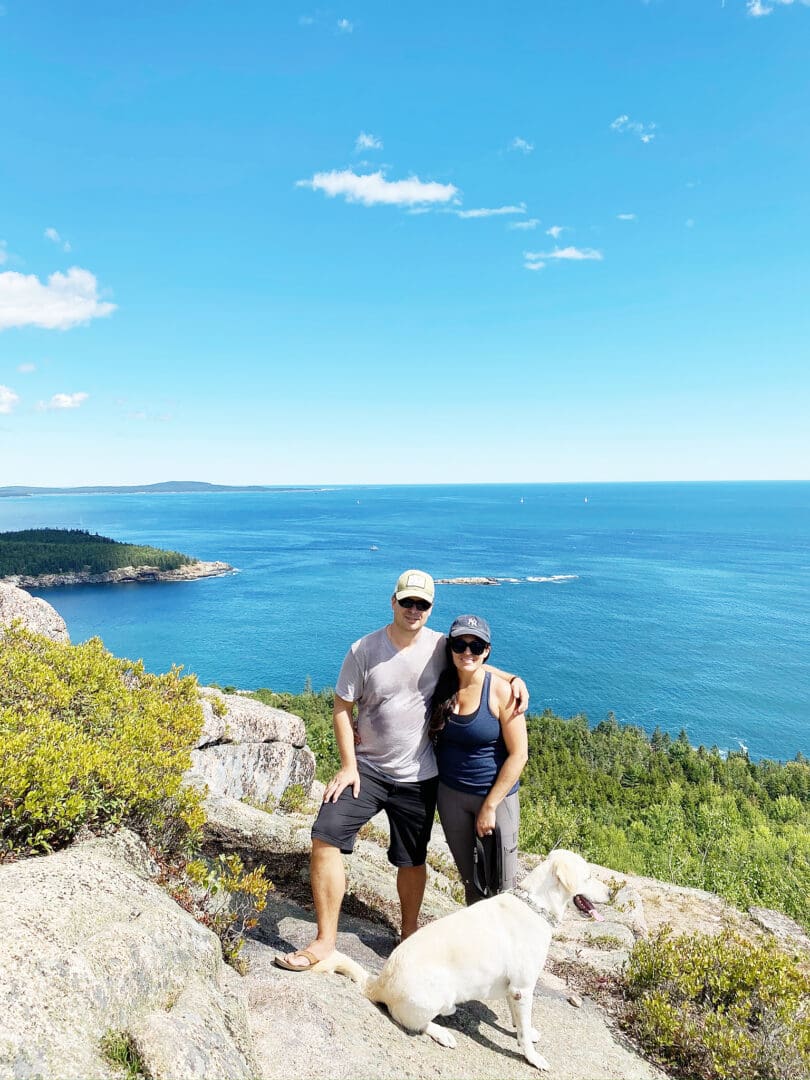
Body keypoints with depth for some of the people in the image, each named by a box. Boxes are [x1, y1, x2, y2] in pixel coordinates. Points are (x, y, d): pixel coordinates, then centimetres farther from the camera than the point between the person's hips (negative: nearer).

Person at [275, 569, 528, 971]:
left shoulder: (440, 647, -8)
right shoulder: (364, 650, -11)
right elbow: (342, 709, -5)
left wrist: (513, 679, -9)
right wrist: (348, 765, -10)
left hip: (418, 776, 1)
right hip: (366, 769, 0)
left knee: (412, 861, 14)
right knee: (325, 838, -14)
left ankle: (409, 934, 40)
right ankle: (325, 942, 2)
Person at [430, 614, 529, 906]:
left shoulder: (501, 692, -18)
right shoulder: (442, 687, -6)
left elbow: (518, 755, -15)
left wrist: (490, 806, -14)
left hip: (495, 794, -4)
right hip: (450, 793, 4)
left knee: (503, 884, 6)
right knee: (467, 874, 20)